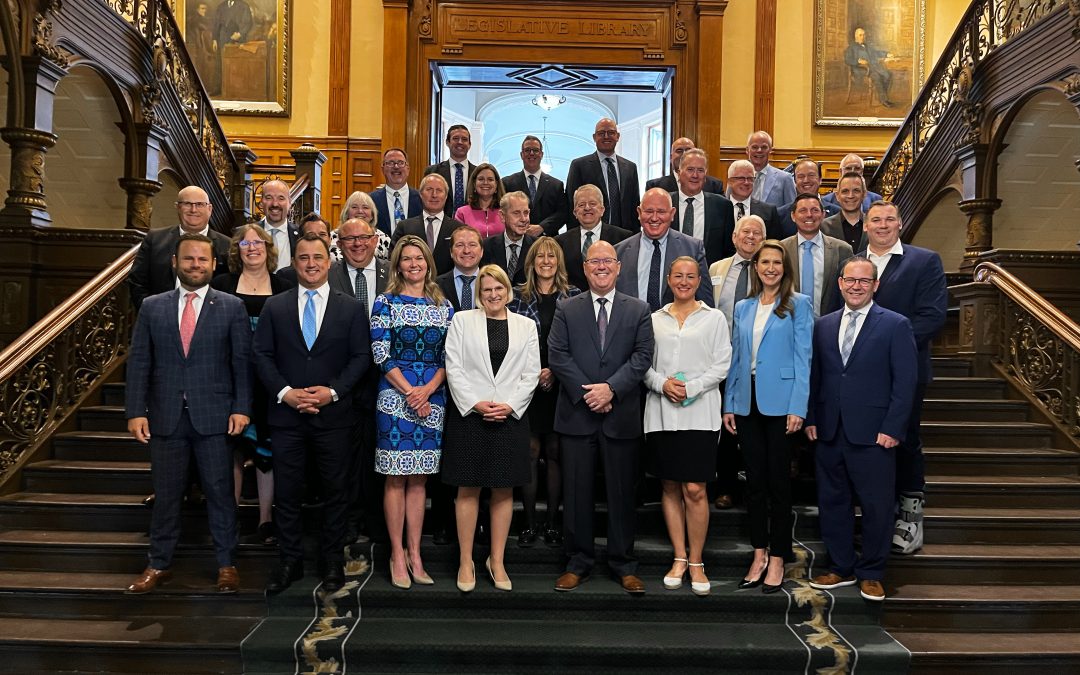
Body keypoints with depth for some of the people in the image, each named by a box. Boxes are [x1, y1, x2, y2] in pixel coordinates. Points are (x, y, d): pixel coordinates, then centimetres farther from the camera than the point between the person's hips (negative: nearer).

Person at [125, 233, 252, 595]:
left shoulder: (232, 307, 2)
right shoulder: (152, 307, 7)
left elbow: (242, 362, 0)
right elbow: (139, 362, 5)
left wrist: (241, 408, -7)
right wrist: (135, 411, -2)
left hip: (214, 415, -2)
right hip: (166, 416, 2)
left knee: (220, 492, 5)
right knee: (166, 494, 11)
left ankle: (226, 564, 18)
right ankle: (159, 565, 25)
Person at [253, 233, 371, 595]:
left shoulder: (350, 308, 4)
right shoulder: (274, 307, 7)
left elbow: (361, 356, 0)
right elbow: (262, 355, 4)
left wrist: (332, 391, -12)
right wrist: (284, 391, -10)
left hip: (333, 415, -1)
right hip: (286, 414, 1)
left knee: (334, 491, 8)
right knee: (286, 492, 7)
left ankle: (333, 561, 21)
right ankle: (290, 561, 21)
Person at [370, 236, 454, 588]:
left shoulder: (443, 305, 10)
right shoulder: (385, 302, 2)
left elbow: (449, 356, 7)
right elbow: (380, 353, -6)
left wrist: (428, 389, -8)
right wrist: (410, 392, -12)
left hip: (432, 398, 3)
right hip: (395, 396, -3)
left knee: (419, 478, 7)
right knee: (396, 478, 0)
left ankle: (414, 555, 14)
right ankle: (397, 555, 9)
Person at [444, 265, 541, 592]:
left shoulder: (526, 325, 9)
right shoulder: (462, 320, 5)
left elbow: (531, 373, 5)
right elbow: (453, 368, -1)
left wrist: (509, 405, -9)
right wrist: (476, 404, -11)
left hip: (511, 416, 2)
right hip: (469, 414, -1)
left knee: (503, 491, 6)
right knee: (468, 489, 3)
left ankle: (497, 561, 18)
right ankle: (466, 561, 14)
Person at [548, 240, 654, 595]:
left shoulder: (638, 310, 7)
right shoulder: (566, 309, 7)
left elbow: (643, 356, -2)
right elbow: (557, 354, -2)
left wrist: (611, 388, -14)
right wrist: (587, 393, -11)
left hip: (621, 415, 0)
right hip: (577, 414, 0)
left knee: (622, 492, 7)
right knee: (577, 491, 6)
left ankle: (623, 564, 19)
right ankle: (578, 562, 19)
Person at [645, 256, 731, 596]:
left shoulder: (714, 318, 6)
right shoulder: (654, 319, 12)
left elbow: (721, 365, 1)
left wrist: (690, 388, -11)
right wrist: (662, 384, -9)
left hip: (699, 413, -2)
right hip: (661, 412, 3)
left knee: (695, 490, -6)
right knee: (670, 487, 7)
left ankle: (696, 562, 8)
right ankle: (679, 558, 18)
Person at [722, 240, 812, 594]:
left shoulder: (798, 304, 0)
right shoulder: (743, 308, 13)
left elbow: (803, 357, -6)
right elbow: (735, 358, 13)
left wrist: (798, 407, -13)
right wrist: (728, 404, 7)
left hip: (780, 402, -4)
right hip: (748, 402, 4)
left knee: (778, 481, 2)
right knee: (754, 481, 9)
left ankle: (777, 558, 13)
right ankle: (759, 555, 19)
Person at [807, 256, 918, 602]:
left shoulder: (896, 325, -2)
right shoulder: (824, 325, 11)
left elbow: (905, 382, -6)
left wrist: (892, 429, -11)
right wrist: (811, 418, 5)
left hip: (873, 435, -4)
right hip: (829, 432, 4)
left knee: (877, 506, 4)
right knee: (832, 503, 11)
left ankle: (871, 574, 21)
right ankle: (841, 568, 26)